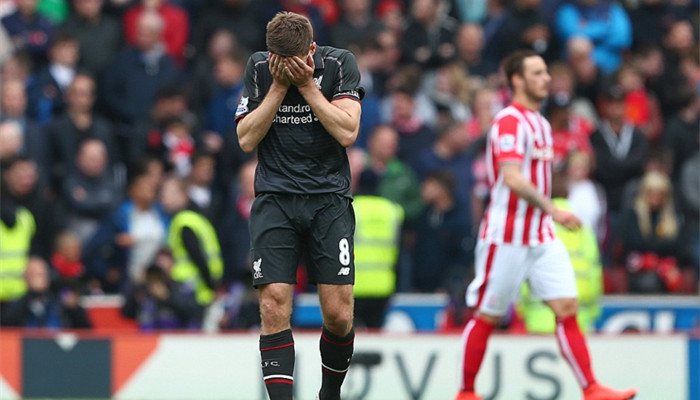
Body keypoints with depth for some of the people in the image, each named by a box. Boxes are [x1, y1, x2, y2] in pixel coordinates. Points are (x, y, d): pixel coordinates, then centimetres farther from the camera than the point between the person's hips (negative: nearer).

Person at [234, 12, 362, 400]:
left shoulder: (340, 63, -2)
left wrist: (307, 84, -14)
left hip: (329, 199, -1)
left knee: (339, 314, -4)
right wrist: (279, 87, -10)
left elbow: (347, 132, -11)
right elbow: (246, 139, -3)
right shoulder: (258, 67, 1)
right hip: (274, 199, 1)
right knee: (274, 307, -13)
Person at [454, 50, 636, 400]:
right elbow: (511, 178, -25)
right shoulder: (510, 121, -13)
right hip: (506, 236, -8)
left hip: (541, 236, 8)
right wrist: (551, 209, -30)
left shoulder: (540, 123, 16)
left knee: (567, 308, -3)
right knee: (487, 316, 2)